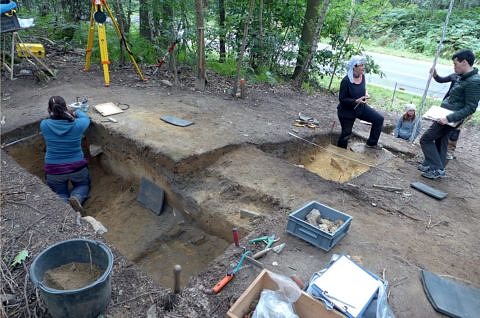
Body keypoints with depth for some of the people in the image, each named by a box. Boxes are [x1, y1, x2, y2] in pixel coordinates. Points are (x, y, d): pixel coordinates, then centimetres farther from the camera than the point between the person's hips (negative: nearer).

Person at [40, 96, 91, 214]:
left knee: (60, 194, 22)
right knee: (83, 185, 29)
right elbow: (86, 118, 11)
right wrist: (77, 112, 31)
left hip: (53, 170, 1)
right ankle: (76, 198, -8)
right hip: (77, 167, 0)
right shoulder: (77, 124, -14)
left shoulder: (44, 125, -12)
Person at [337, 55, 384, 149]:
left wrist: (365, 94, -5)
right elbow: (342, 99, -22)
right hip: (347, 111, -7)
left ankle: (371, 143, 17)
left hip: (361, 107, 7)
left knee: (379, 119, 1)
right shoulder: (346, 81, -26)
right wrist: (356, 101, -31)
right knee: (346, 133, 6)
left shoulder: (362, 76, -5)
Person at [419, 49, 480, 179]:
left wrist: (449, 118, -28)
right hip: (446, 116, 10)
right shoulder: (464, 77, 8)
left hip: (450, 118, -10)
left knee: (426, 140, -5)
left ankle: (437, 169, -1)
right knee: (440, 141, 17)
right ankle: (439, 169, 27)